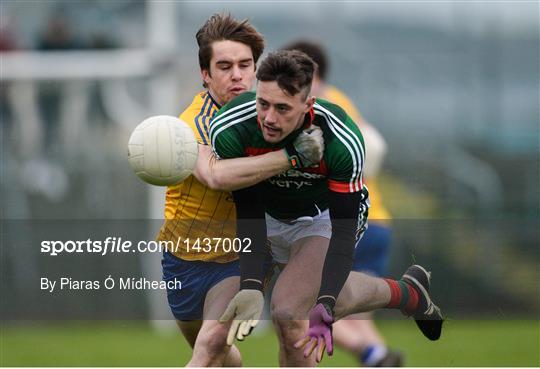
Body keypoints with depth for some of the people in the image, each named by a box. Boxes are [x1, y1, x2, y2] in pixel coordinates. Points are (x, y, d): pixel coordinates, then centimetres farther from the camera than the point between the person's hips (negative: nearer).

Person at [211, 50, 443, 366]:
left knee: (288, 311, -22)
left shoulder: (343, 141, -39)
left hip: (325, 217, -4)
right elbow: (249, 216, -25)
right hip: (272, 212, 4)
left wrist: (325, 308, -45)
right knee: (337, 298, 24)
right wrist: (251, 288, -38)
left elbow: (343, 232, -33)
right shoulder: (228, 131, -34)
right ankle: (409, 294, 55)